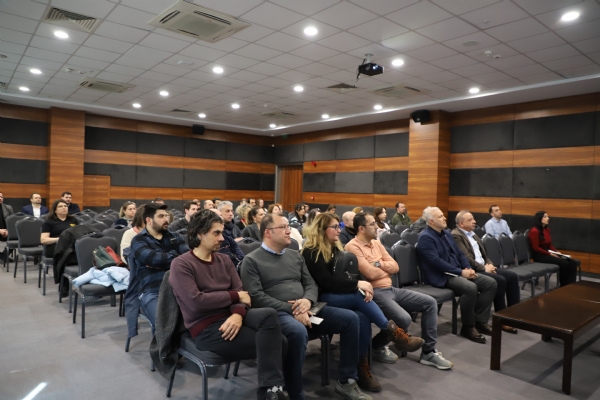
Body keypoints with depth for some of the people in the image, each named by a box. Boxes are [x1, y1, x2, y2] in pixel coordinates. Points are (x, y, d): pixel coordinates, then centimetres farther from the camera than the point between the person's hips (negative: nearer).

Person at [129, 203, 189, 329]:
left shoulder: (174, 237, 21)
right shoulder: (138, 241, 8)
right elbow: (152, 258, -12)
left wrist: (162, 262, -6)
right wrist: (174, 255, 4)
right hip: (152, 292, -3)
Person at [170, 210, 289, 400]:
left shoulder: (224, 260, 11)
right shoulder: (181, 264, -8)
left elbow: (240, 292, 4)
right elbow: (196, 302, -19)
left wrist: (238, 314, -19)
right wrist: (234, 296, -11)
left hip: (231, 317, 6)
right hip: (206, 328, -6)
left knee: (270, 315, -25)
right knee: (275, 341, -21)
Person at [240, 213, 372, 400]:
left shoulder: (295, 255, 18)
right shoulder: (252, 260, -2)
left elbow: (311, 284, 15)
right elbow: (256, 297, -12)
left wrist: (308, 300, -10)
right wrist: (291, 309, -19)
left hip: (305, 309, 7)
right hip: (277, 313, -6)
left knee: (350, 318, -7)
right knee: (298, 332, -39)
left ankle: (346, 381, 4)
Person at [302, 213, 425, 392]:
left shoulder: (335, 248, 15)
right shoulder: (311, 252, -10)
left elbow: (344, 275, 12)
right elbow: (327, 282, -17)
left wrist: (361, 287, -10)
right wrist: (357, 285, -20)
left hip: (342, 295, 7)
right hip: (324, 299, -6)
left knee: (362, 317, -26)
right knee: (359, 296, -32)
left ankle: (363, 367, -18)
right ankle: (392, 331, -22)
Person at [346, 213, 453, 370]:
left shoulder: (377, 243, 14)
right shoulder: (353, 247, -13)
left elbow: (395, 267, 9)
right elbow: (370, 274, -20)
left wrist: (379, 264, -9)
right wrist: (386, 268, 0)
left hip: (391, 289, 9)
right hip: (374, 293, -9)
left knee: (430, 303, 3)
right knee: (404, 318, -29)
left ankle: (428, 352, 12)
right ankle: (377, 345, 2)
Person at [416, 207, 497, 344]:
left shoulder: (447, 233, 16)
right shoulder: (426, 237, -13)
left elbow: (459, 254, 18)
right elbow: (436, 261, -21)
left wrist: (468, 268, -2)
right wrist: (461, 272, -20)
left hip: (457, 273, 9)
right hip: (441, 277, -9)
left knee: (491, 283, -3)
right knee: (470, 287, -32)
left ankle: (480, 321, 2)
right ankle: (468, 327, -13)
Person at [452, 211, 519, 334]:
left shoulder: (472, 234, 19)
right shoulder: (456, 235, -12)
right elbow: (466, 259, -19)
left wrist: (489, 264, 2)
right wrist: (484, 268, -13)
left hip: (483, 267, 9)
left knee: (513, 276, -6)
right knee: (500, 280, -26)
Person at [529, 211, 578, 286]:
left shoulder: (547, 230, 11)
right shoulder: (534, 231, -15)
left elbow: (549, 245, 16)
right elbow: (536, 248, -16)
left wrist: (557, 252, 0)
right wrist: (550, 254, -16)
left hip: (548, 253, 8)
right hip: (539, 256, -8)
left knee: (573, 263, -11)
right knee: (564, 263, -24)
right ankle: (563, 286, -8)